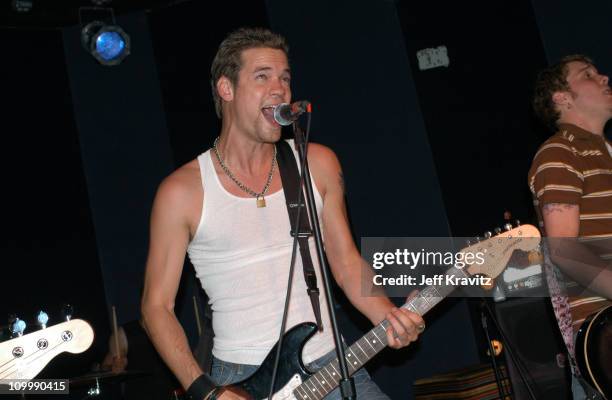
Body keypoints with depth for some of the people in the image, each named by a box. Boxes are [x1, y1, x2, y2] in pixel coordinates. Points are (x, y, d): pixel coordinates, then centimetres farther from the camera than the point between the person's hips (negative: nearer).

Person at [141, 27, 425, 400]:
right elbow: (157, 305, -3)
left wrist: (390, 317, -8)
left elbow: (347, 262, 9)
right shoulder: (182, 191, -7)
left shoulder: (318, 164, 3)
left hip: (330, 365, 3)